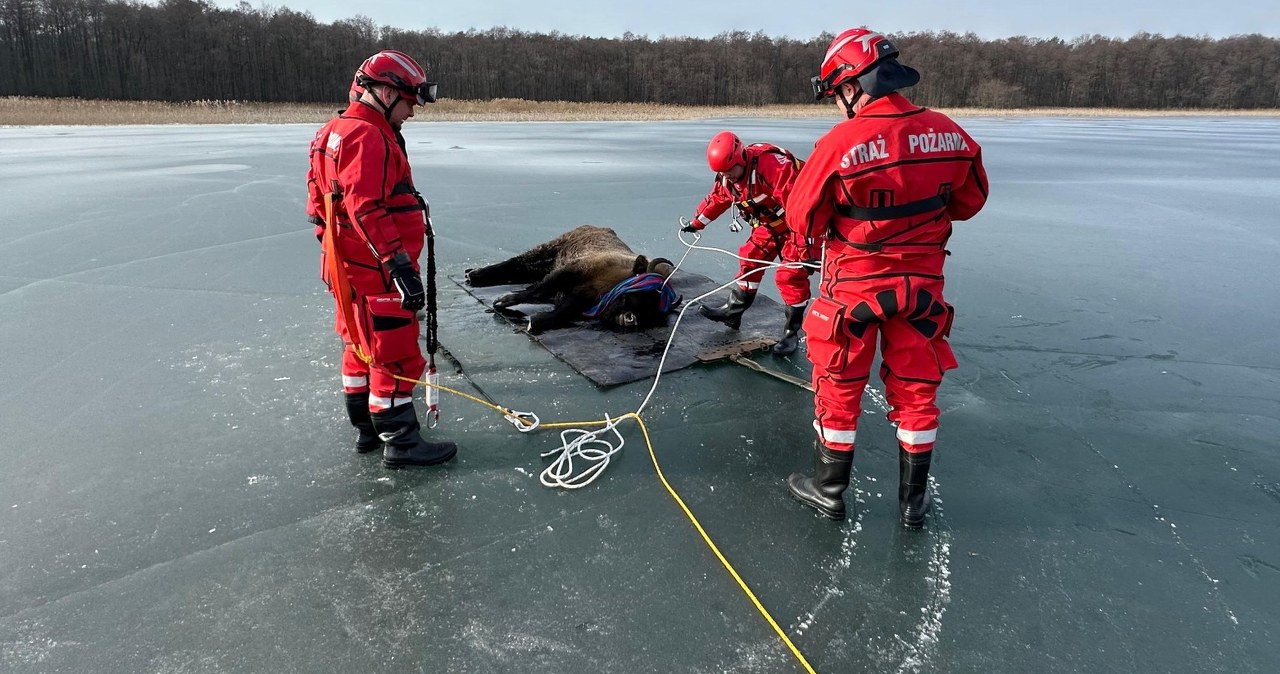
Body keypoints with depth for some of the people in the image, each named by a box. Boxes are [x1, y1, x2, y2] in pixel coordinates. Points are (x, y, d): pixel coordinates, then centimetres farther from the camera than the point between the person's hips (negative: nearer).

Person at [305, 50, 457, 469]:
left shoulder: (339, 132, 17)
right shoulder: (368, 138, -17)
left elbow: (322, 205, 22)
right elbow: (368, 211, -27)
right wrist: (399, 265, -30)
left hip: (351, 269, 11)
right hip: (375, 272, -11)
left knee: (363, 347, 18)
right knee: (396, 355, -3)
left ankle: (368, 428, 30)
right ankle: (399, 441, 4)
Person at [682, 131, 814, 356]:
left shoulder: (771, 163, -33)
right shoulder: (726, 176, -5)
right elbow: (717, 200, 15)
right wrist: (696, 223, 24)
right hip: (768, 224, 8)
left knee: (791, 275, -11)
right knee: (750, 261, 9)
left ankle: (792, 331, 1)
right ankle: (733, 311, 25)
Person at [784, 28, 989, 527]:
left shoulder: (841, 142, -21)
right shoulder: (949, 134, -7)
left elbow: (802, 220, -11)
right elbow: (969, 200, 9)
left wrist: (811, 243, 11)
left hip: (854, 285, -4)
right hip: (922, 282, 4)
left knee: (839, 388, 13)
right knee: (916, 391, 16)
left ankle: (829, 491, 27)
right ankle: (914, 500, 29)